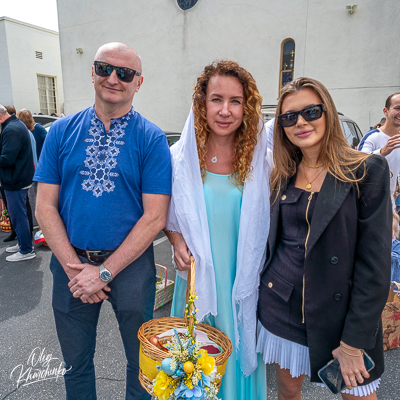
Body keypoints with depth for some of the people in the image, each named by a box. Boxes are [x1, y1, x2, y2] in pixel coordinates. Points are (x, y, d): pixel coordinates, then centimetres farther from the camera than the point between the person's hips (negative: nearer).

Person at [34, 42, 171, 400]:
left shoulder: (152, 139, -8)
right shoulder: (62, 131, 0)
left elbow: (154, 216, -12)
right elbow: (45, 207, -1)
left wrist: (104, 272, -15)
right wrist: (74, 268, -11)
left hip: (130, 262, -2)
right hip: (70, 262, 3)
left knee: (141, 363, 17)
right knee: (76, 363, 23)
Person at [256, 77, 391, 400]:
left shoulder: (367, 171, -11)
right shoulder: (282, 175, 3)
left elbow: (375, 262, -13)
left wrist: (355, 340, -13)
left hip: (336, 311, -3)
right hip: (280, 307, 4)